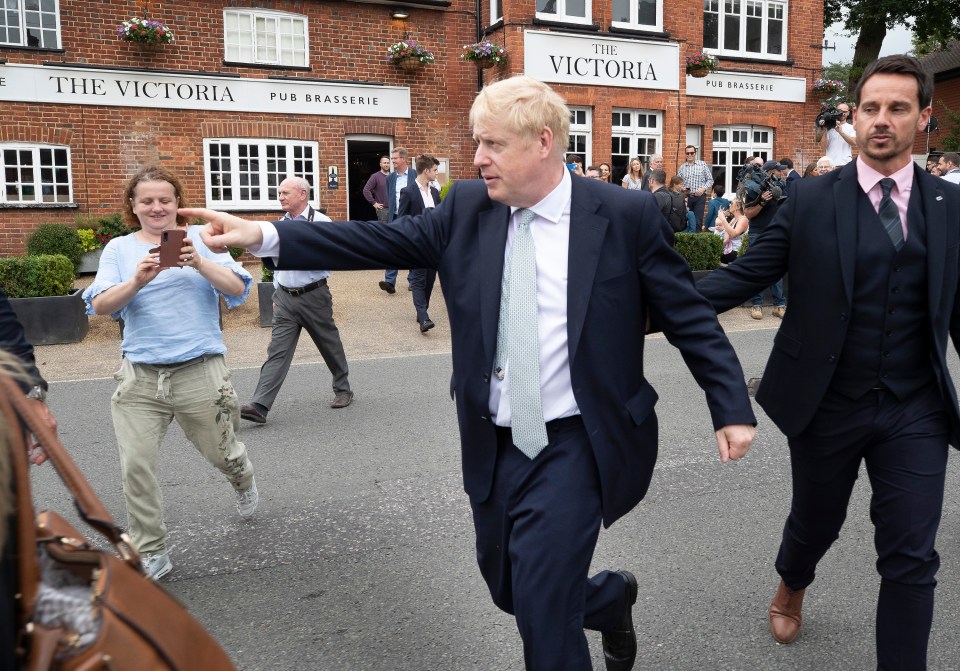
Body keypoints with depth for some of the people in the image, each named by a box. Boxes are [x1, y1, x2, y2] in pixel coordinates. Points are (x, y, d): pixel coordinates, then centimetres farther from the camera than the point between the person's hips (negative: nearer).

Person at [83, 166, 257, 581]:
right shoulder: (119, 248, 7)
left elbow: (238, 289, -7)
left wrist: (199, 262, -24)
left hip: (199, 371, -1)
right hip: (139, 375, 2)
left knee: (221, 454, 12)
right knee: (136, 465, -4)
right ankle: (151, 553, 13)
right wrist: (137, 281, -23)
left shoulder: (201, 238, 3)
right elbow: (100, 306, -5)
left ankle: (243, 481, 49)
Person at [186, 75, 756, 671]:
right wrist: (264, 236, -12)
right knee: (509, 588, 20)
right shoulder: (468, 207, 0)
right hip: (495, 446, 5)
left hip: (572, 447, -4)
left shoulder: (627, 214, -9)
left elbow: (689, 316, -4)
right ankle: (612, 596, 48)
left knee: (543, 606, -5)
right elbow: (383, 240, -4)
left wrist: (732, 409, -7)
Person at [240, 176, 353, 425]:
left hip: (314, 296, -4)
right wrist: (277, 293, 20)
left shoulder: (320, 222, -9)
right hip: (285, 298, 5)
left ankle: (342, 390, 33)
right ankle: (259, 406, -9)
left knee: (330, 345, 11)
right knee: (277, 351, -3)